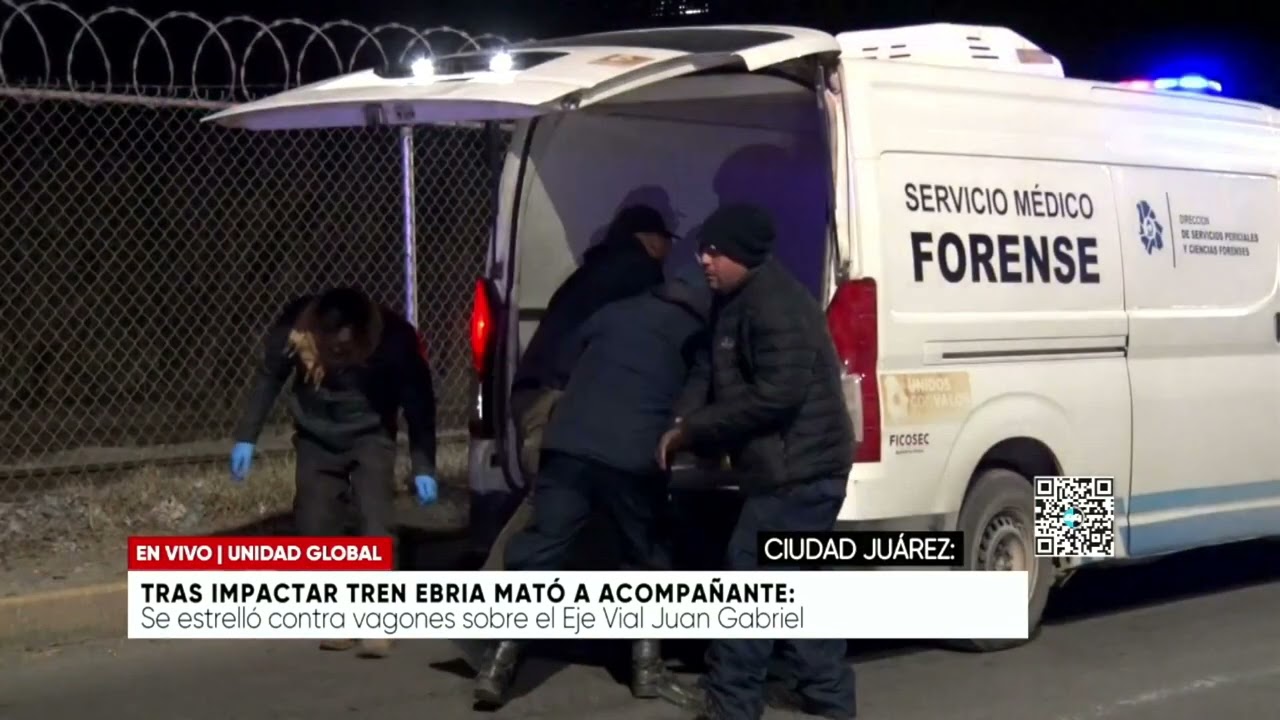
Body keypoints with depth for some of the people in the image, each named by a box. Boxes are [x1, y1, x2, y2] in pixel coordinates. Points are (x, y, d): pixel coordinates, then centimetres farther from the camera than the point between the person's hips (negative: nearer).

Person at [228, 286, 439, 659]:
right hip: (316, 440, 2)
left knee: (375, 522, -19)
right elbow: (268, 379, -7)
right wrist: (246, 436, -7)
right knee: (315, 527, -2)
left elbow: (418, 400, -17)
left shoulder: (394, 338, -29)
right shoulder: (294, 329, -25)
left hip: (370, 437, -2)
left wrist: (423, 466, -17)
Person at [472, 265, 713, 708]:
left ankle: (502, 660, -5)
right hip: (636, 460, -2)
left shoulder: (616, 312, 21)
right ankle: (646, 661, 18)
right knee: (645, 560, 19)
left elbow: (566, 365, 29)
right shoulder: (699, 339, 14)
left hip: (569, 447, 2)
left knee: (537, 554, 3)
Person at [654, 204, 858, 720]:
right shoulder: (735, 303, 14)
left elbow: (777, 395, -27)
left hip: (797, 469, -11)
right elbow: (709, 370, 15)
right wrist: (682, 422, -5)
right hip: (793, 467, 11)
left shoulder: (776, 307, -20)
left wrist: (694, 429, -19)